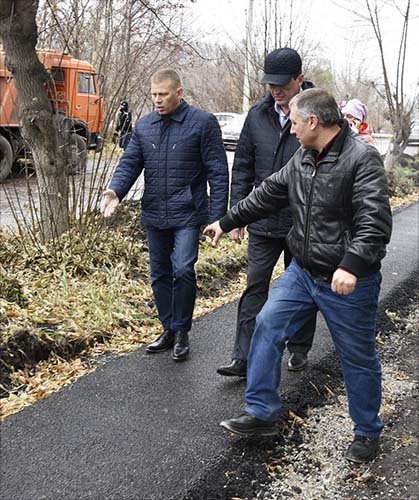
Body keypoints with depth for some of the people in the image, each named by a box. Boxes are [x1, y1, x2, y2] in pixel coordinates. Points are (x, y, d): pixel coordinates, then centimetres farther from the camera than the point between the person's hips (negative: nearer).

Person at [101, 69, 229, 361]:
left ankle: (182, 331, 4)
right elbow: (130, 163, 7)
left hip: (187, 215, -5)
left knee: (183, 270, -15)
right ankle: (169, 330, 28)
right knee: (160, 275, 12)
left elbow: (218, 171, -7)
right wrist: (115, 190, -13)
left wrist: (217, 215, -12)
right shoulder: (144, 127, 10)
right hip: (154, 216, 6)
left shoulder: (203, 123, -5)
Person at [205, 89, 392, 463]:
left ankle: (368, 433, 29)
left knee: (358, 359, 7)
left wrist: (352, 266, -38)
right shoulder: (303, 159, 6)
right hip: (302, 272, 7)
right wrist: (226, 222, 21)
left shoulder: (362, 159, -19)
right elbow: (268, 194, 16)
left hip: (347, 283, -7)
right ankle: (261, 415, 17)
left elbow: (375, 221, -27)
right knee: (268, 326, 5)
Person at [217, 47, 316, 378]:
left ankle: (299, 349, 31)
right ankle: (244, 358, 8)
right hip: (263, 222, 3)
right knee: (255, 288, 2)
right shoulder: (258, 115, 2)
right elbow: (242, 168, 7)